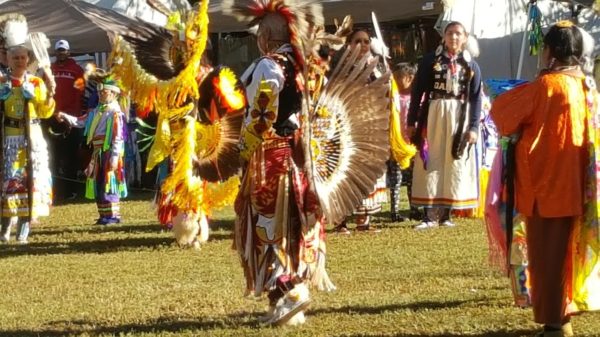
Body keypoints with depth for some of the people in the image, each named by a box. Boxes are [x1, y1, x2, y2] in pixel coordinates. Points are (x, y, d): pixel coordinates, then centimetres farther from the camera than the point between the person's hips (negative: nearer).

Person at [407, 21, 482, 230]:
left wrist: (473, 127, -4)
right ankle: (429, 215, 0)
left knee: (454, 165, 3)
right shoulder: (430, 60, 2)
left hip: (459, 118, 1)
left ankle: (445, 213, 10)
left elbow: (476, 99, 4)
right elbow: (418, 91, 2)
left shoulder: (471, 66, 6)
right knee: (430, 164, -2)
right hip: (433, 115, -1)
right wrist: (411, 121, -3)